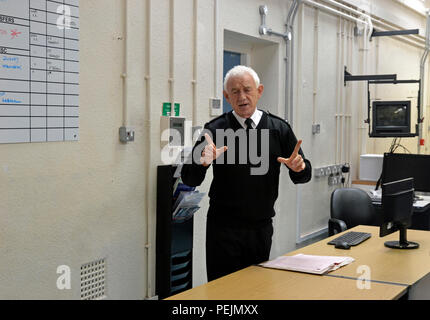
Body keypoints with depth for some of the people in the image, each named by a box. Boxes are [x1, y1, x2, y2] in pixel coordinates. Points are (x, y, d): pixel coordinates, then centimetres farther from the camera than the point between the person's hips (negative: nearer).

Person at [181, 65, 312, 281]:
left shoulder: (279, 129, 2)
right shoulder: (215, 130, -4)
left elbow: (302, 176, 4)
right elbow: (189, 179, -7)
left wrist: (299, 167, -18)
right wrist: (203, 162, -27)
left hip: (261, 228, 2)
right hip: (223, 228, -2)